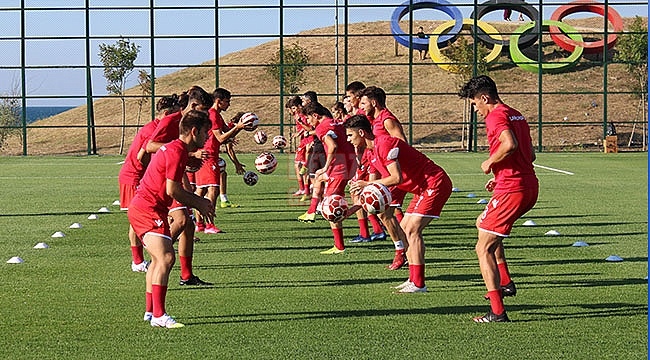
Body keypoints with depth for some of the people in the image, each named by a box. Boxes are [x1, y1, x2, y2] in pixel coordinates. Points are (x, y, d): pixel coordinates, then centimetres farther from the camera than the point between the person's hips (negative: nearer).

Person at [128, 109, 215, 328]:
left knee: (160, 259, 21)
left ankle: (150, 311, 27)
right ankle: (158, 316, -23)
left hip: (140, 207, 11)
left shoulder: (175, 149, 17)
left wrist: (199, 202, 17)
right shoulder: (177, 151, -16)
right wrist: (199, 203, -7)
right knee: (165, 258, -19)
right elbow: (172, 190, -19)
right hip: (148, 209, -11)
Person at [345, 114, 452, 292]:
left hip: (435, 184, -11)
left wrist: (367, 184, -19)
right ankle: (414, 279, 13)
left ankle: (418, 284, -15)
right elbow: (389, 180, 14)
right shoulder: (373, 150, 13)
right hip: (424, 188, 11)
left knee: (412, 230, -15)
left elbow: (397, 178, -25)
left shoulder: (385, 144, -18)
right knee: (404, 229, 11)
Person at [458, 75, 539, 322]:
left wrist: (490, 163, -13)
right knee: (482, 223, 30)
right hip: (530, 187, 10)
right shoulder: (516, 115, 18)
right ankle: (505, 283, 24)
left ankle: (497, 312, -8)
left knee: (483, 248, -3)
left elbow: (509, 144, -30)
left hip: (511, 191, -10)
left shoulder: (496, 116, -11)